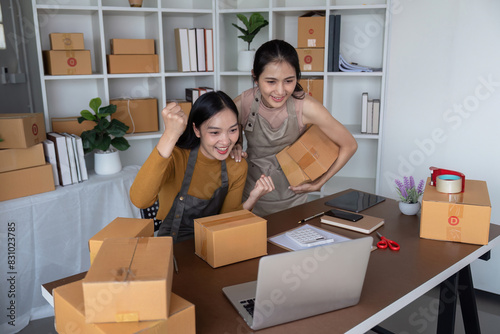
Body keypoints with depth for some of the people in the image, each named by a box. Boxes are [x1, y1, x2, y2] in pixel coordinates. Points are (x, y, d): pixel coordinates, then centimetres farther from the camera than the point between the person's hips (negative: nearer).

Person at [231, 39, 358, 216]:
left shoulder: (306, 107, -22)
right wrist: (234, 147, -17)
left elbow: (349, 145, -10)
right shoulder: (242, 104, -19)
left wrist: (318, 184, -7)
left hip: (291, 199, -1)